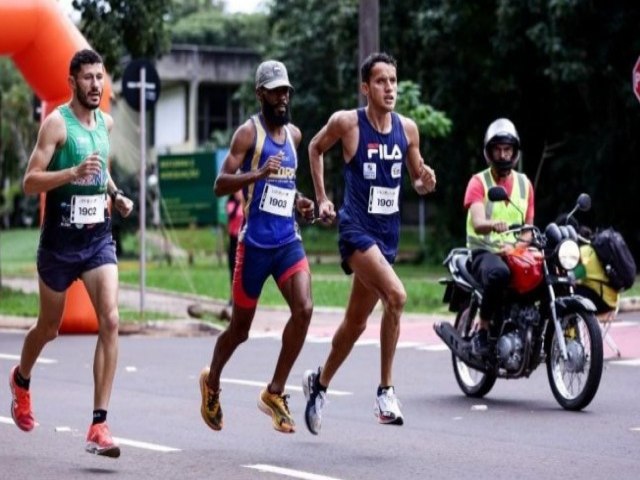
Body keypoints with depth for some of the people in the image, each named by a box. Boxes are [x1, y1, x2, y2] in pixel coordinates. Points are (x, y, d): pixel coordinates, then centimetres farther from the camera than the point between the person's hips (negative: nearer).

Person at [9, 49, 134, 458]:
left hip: (99, 238, 4)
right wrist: (73, 172, -30)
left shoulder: (106, 122, 8)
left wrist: (116, 195, 11)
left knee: (110, 321, -15)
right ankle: (22, 381, 48)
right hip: (60, 240, -4)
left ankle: (99, 425, -15)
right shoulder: (57, 123, -10)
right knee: (49, 328, 14)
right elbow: (30, 182, -16)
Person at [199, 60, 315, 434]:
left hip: (289, 240, 5)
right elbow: (220, 184, -14)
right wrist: (258, 174, -29)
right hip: (255, 243, -5)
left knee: (304, 308, -16)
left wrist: (298, 201, 10)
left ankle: (275, 392, -4)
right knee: (241, 327, 6)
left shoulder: (294, 135, 13)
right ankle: (212, 382, 35)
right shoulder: (249, 133, -7)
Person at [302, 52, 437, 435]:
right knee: (396, 295, -28)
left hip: (389, 232, 6)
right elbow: (316, 148, 12)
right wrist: (322, 199, 8)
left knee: (357, 321, 15)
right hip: (357, 228, -6)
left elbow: (418, 181, 15)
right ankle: (386, 390, -19)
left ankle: (320, 382, 37)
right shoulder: (347, 122, -8)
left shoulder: (407, 128, 4)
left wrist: (426, 182, -8)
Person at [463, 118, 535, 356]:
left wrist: (517, 246, -8)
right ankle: (482, 330, -24)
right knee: (498, 273, -40)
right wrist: (493, 225, -41)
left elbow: (529, 226, 14)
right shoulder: (478, 182, 0)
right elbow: (477, 224, -16)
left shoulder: (524, 184, 15)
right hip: (484, 251, -4)